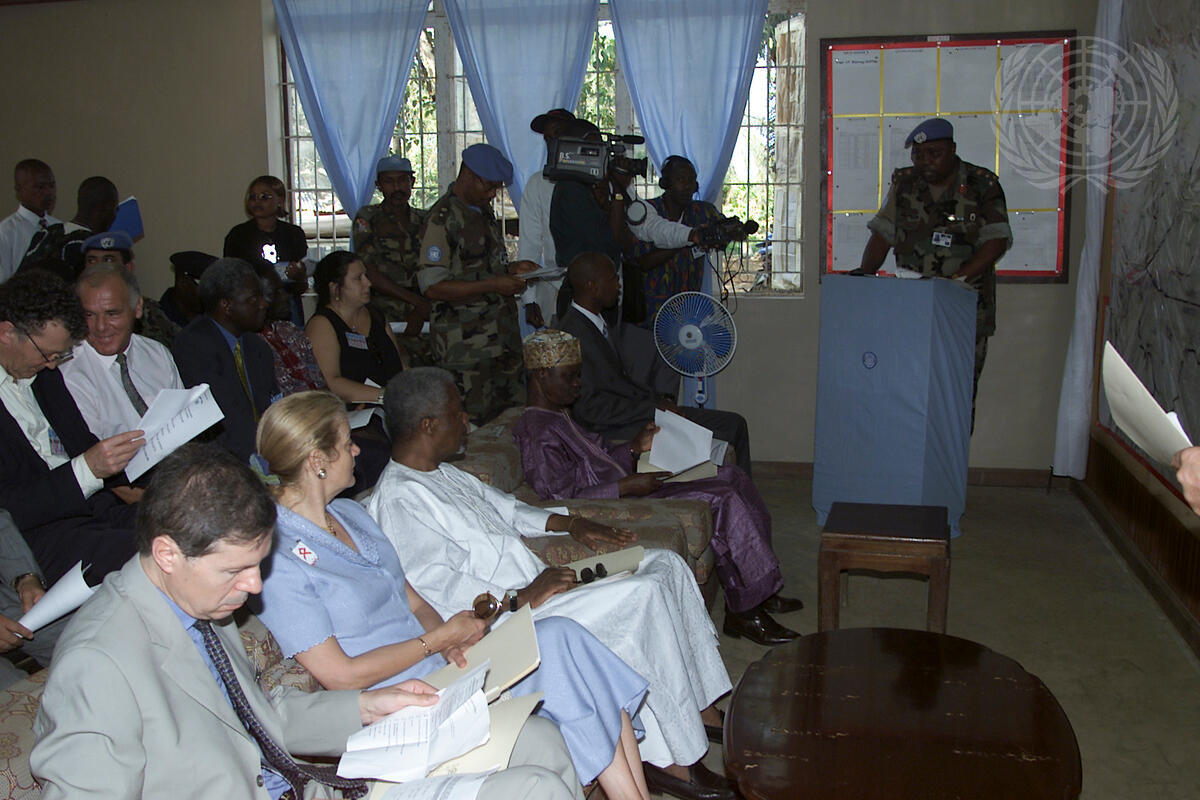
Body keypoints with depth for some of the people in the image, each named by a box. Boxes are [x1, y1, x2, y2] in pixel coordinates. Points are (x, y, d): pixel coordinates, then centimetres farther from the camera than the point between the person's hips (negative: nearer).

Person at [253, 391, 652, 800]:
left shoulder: (351, 513, 13)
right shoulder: (276, 558, -15)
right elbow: (340, 675, -16)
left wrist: (450, 641, -7)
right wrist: (438, 639, -12)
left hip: (443, 664, 8)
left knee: (557, 635, -16)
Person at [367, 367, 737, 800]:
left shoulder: (444, 474, 16)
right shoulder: (398, 500, -16)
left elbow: (506, 509, 27)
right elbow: (433, 590, -24)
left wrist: (572, 523, 13)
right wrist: (522, 597, -26)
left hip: (536, 584, 11)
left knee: (665, 562, 4)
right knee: (645, 593, -23)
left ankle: (701, 708, 8)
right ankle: (673, 761, -15)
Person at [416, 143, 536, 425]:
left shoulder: (484, 212, 16)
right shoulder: (443, 219, -12)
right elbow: (432, 287, -19)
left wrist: (512, 268, 6)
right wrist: (493, 286, -20)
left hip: (502, 337, 8)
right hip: (466, 346, -8)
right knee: (473, 426, -5)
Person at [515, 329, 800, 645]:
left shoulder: (559, 415, 14)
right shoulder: (538, 433, -18)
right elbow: (562, 500, -24)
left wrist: (636, 448, 7)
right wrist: (628, 486, -23)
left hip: (626, 489, 11)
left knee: (731, 476, 6)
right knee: (722, 499, -18)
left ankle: (759, 592, 9)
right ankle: (742, 612, -6)